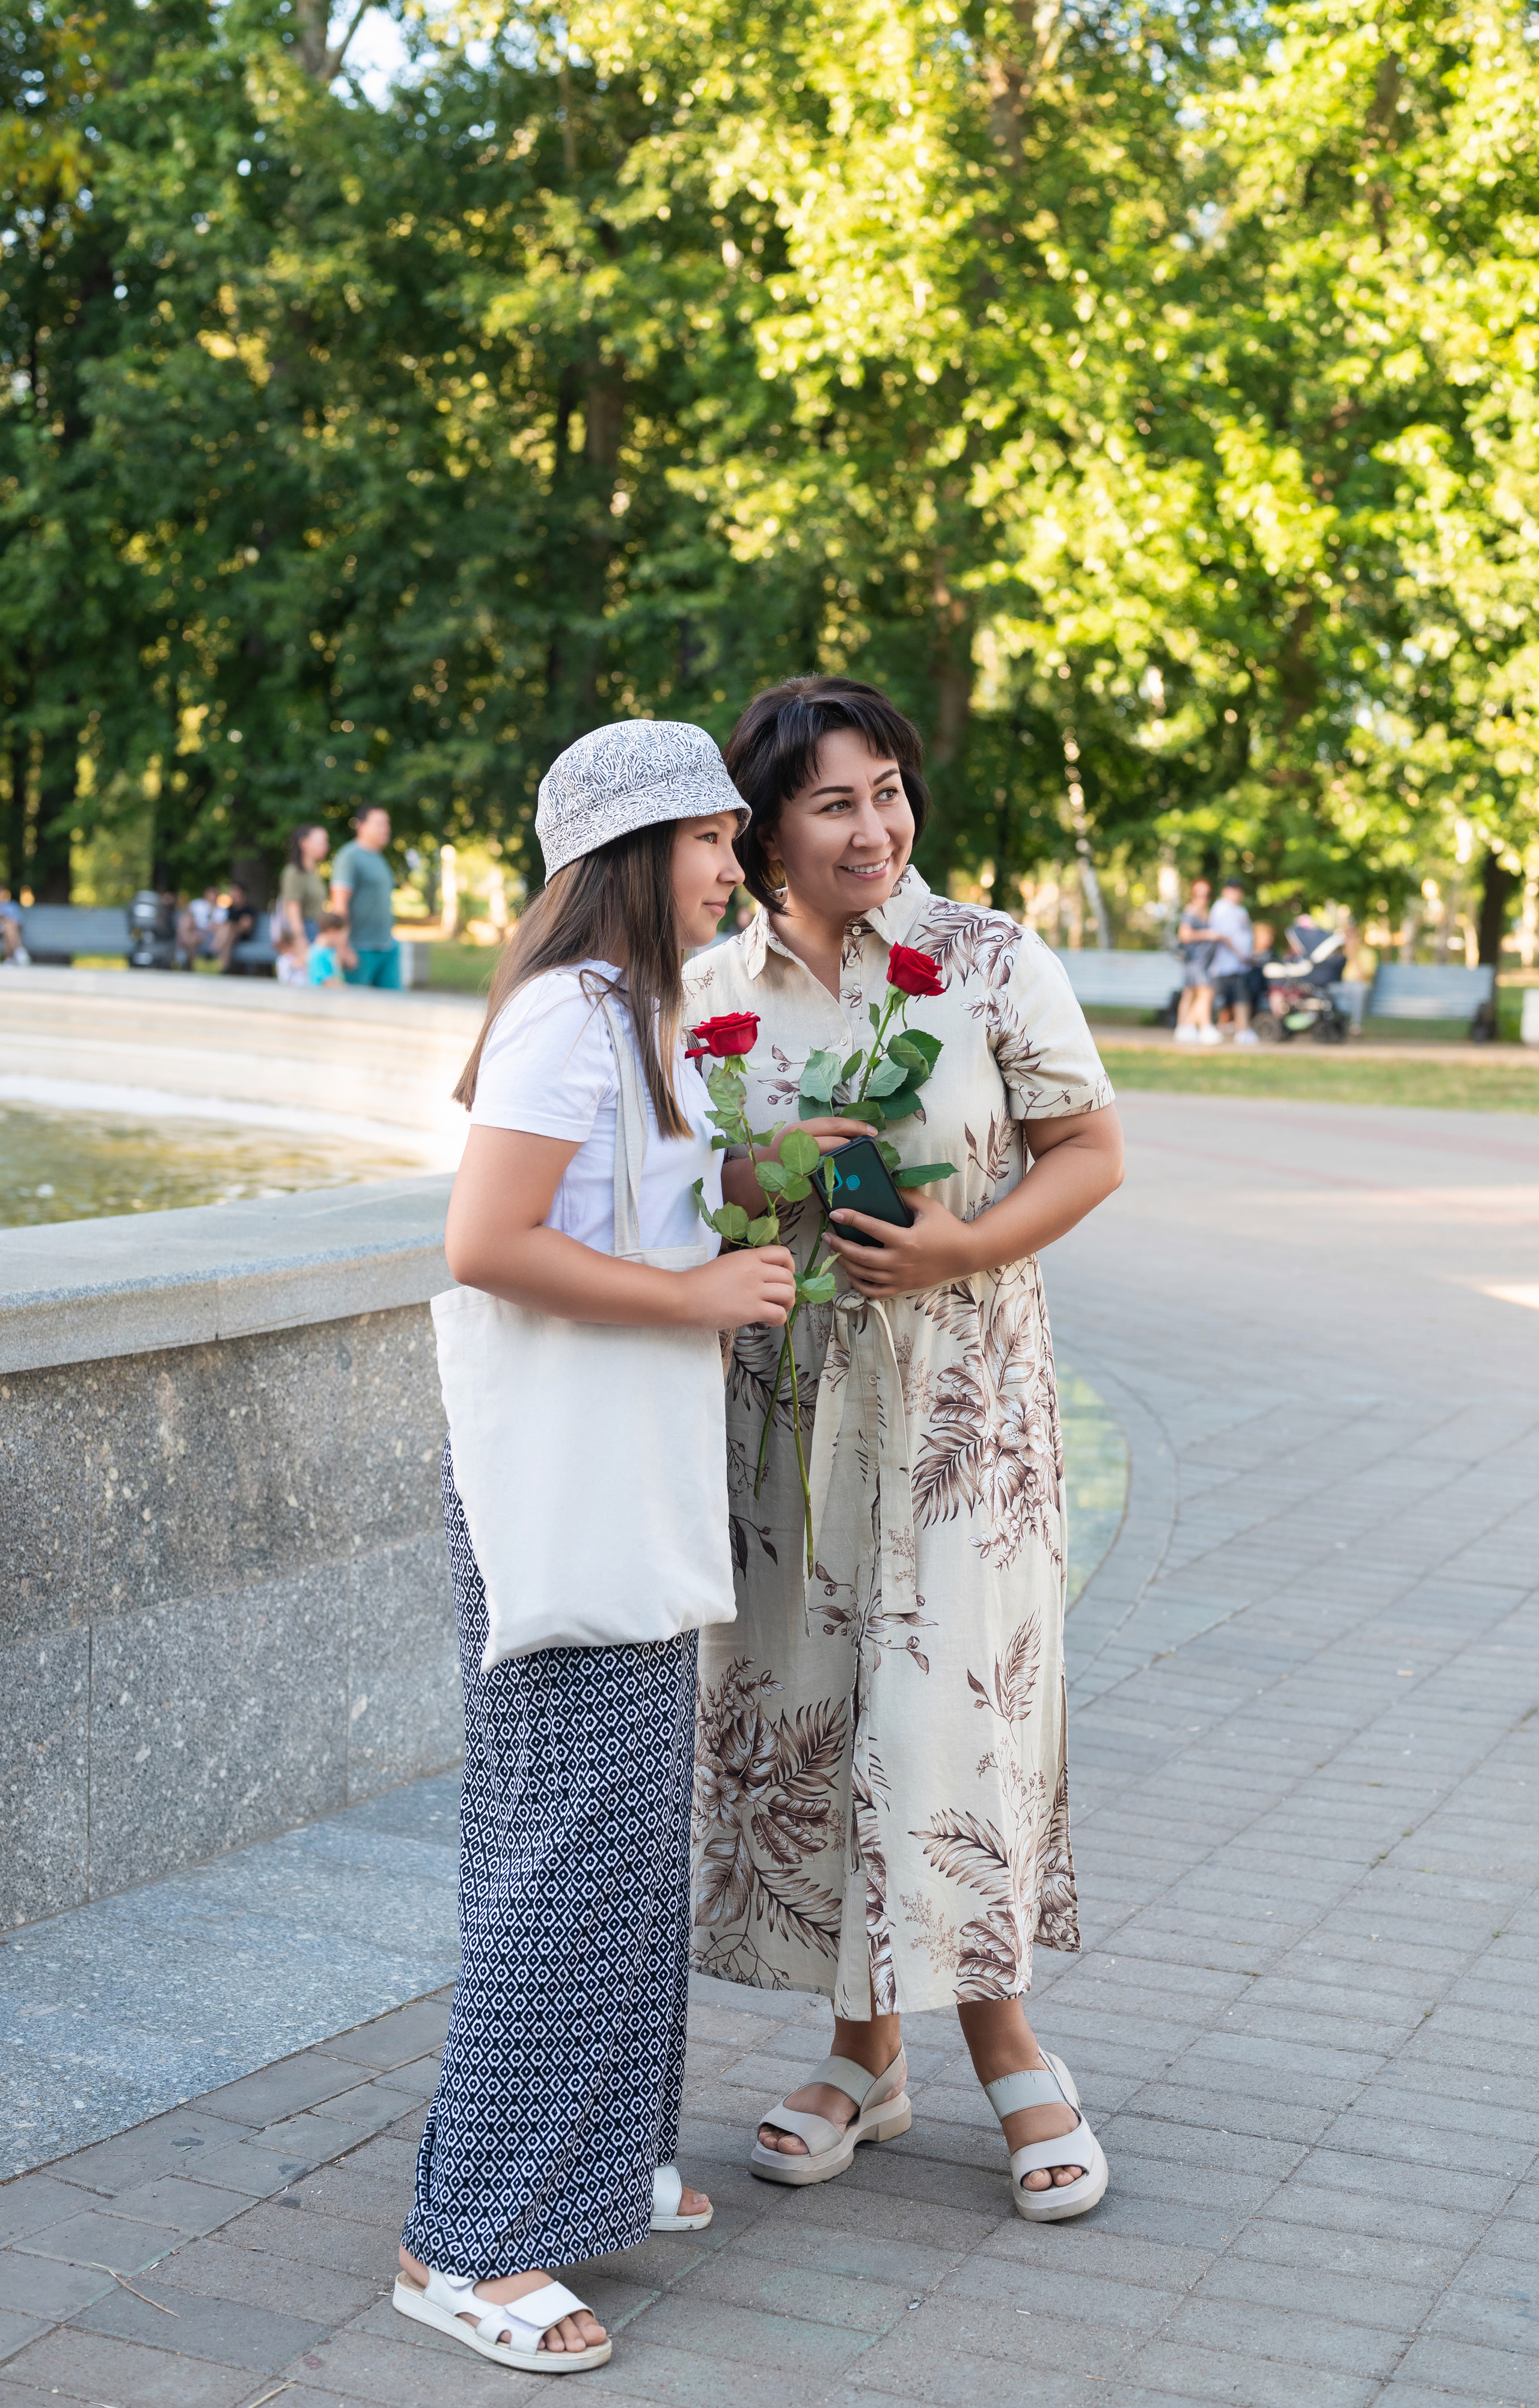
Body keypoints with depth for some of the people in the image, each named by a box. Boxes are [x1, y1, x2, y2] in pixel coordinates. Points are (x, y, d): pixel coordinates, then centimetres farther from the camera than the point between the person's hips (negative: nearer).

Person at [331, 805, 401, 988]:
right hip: (360, 950, -8)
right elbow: (339, 903, -16)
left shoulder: (379, 859, 19)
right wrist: (343, 948, -22)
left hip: (388, 947, 8)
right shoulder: (350, 856, -9)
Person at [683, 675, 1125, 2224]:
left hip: (957, 1397, -3)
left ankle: (1007, 2049, 15)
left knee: (948, 1714, -5)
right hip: (780, 1397, 3)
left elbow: (1092, 1151, -1)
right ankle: (867, 2054, 23)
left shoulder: (988, 961, -4)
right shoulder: (710, 990, 4)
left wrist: (960, 1249, -17)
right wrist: (755, 1193, -12)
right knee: (797, 1709, 6)